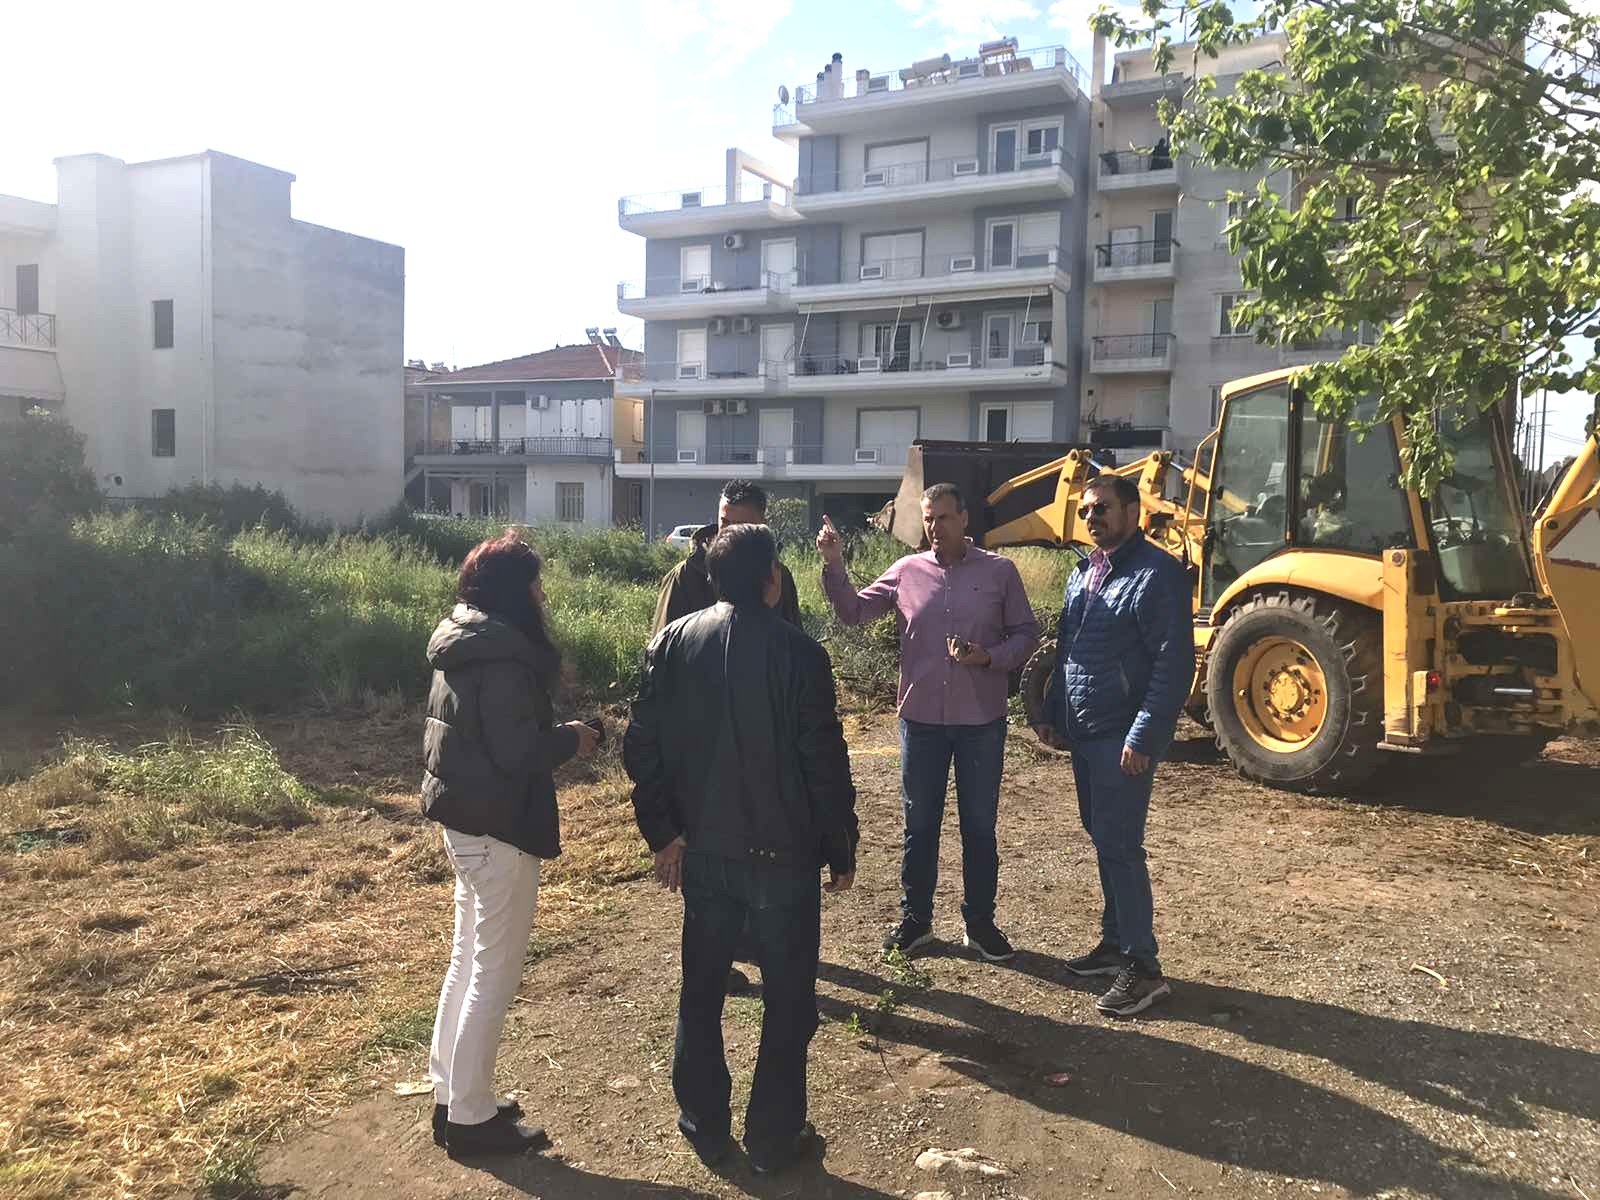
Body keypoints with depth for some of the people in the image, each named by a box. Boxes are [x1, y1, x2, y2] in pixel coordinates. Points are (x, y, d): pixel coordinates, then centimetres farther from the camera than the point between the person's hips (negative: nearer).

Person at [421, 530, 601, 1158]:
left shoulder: (460, 648, 9)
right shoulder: (503, 657, -21)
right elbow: (518, 752, -24)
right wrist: (572, 739, -9)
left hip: (462, 820, 10)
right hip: (500, 829, -10)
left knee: (467, 960, 20)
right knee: (495, 975, 2)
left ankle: (450, 1094, 32)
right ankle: (470, 1118, 14)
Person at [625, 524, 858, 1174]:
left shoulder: (672, 643, -3)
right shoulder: (797, 651, -15)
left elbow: (641, 747, -4)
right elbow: (825, 762, -13)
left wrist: (664, 832, 4)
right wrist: (842, 851, -2)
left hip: (703, 851, 4)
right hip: (784, 853, -4)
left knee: (701, 991, 19)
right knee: (788, 999, 12)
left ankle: (704, 1125, 31)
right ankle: (774, 1137, 21)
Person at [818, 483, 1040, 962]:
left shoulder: (999, 571, -2)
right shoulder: (907, 571, 2)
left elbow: (1026, 633, 2)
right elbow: (854, 611, 1)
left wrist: (989, 657, -16)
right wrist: (834, 567, -13)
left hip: (981, 722, -1)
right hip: (921, 719, 1)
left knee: (979, 825, 10)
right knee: (919, 824, 12)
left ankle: (980, 922, 26)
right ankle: (915, 918, 27)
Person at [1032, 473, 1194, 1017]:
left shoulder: (1157, 574, -13)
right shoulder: (1083, 574, 13)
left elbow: (1175, 663, -18)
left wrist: (1143, 737, -21)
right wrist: (1054, 716, 16)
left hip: (1124, 740, -8)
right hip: (1083, 732, 8)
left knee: (1118, 846, -5)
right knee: (1104, 840, 16)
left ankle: (1143, 966, 6)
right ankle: (1115, 941, 29)